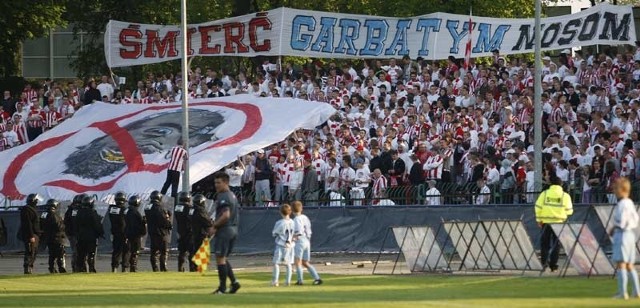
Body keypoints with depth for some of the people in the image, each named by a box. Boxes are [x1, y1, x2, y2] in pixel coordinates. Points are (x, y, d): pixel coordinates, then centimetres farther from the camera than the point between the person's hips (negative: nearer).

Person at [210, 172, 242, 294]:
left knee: (220, 258, -3)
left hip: (224, 230, -10)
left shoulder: (223, 197, -15)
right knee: (223, 259, 17)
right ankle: (234, 282, 8)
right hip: (233, 230, 10)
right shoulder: (233, 196, 16)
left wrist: (215, 226, -15)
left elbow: (226, 215, -25)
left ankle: (222, 287, -1)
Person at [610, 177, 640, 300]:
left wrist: (613, 229, 0)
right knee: (630, 265, 13)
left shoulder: (622, 204, -16)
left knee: (621, 263, -9)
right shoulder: (630, 203, 13)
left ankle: (623, 292, -13)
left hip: (622, 234, -10)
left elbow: (621, 223, -20)